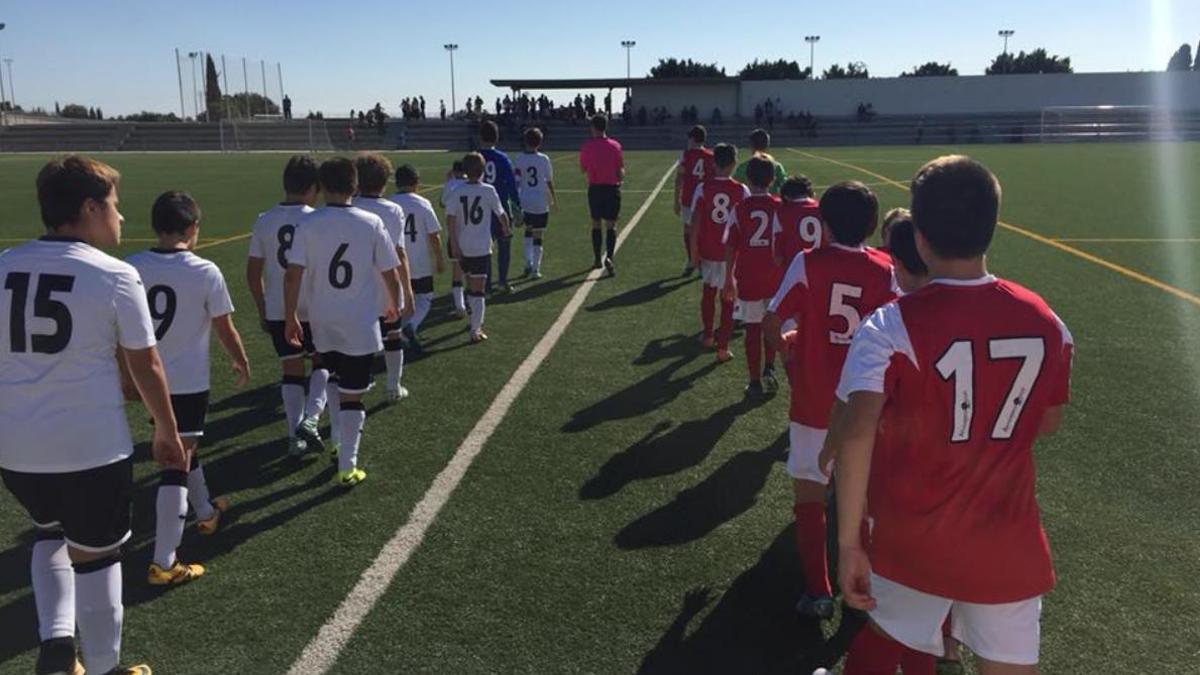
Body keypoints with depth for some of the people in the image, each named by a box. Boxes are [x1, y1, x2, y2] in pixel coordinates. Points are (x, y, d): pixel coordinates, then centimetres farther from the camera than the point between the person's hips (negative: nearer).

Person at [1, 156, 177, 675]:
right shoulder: (115, 275, -12)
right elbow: (146, 368, -7)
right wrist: (167, 432, 7)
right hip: (92, 446, -4)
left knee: (50, 534, 30)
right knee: (95, 555, 14)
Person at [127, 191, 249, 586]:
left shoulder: (131, 268, -4)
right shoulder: (205, 272, -14)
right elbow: (225, 329, -5)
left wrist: (129, 376, 18)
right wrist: (242, 363, 13)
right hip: (189, 383, -5)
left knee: (180, 448, 26)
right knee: (177, 465, -2)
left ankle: (206, 512, 47)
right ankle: (163, 563, -1)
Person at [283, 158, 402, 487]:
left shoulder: (308, 224, -7)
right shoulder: (371, 223, -8)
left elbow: (293, 275, -12)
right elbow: (391, 274, -3)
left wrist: (290, 318, -2)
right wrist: (394, 306, 15)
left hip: (323, 324, 2)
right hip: (360, 325, -2)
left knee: (336, 384, 25)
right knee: (351, 396, 5)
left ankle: (341, 444, 33)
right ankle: (347, 467, 8)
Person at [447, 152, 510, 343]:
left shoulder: (458, 191, -3)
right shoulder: (488, 190, -8)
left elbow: (450, 220, -7)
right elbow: (501, 214, 2)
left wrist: (454, 245, -3)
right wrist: (506, 229, 23)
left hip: (462, 247, 3)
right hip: (481, 248, -3)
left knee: (471, 285, 21)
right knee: (478, 290, 0)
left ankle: (476, 322, 35)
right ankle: (476, 331, -2)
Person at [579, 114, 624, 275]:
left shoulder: (587, 146, -4)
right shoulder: (615, 145, -3)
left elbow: (583, 168, 5)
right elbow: (621, 172, -2)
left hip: (595, 188, 1)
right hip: (612, 188, 0)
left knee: (596, 224, 13)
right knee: (611, 226, 2)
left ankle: (597, 259, 18)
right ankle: (609, 257, -16)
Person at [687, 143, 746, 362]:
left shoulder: (703, 189, -9)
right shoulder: (741, 191, -8)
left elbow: (695, 222, -9)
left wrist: (694, 249, 1)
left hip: (708, 251, 1)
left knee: (708, 291, 22)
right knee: (728, 298, 7)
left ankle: (707, 336, 35)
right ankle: (723, 347, 5)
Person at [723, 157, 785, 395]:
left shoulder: (739, 209, -6)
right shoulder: (779, 207, -5)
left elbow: (731, 247, -4)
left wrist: (729, 279, 4)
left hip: (748, 277, 0)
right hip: (775, 277, 1)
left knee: (752, 328, 7)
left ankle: (755, 382, 11)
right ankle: (769, 368, 8)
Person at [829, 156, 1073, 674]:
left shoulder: (891, 326, -19)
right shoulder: (1046, 322, -5)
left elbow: (855, 438, -30)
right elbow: (1047, 424, 9)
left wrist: (849, 543, -22)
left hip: (913, 540, -3)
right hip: (1009, 545, 3)